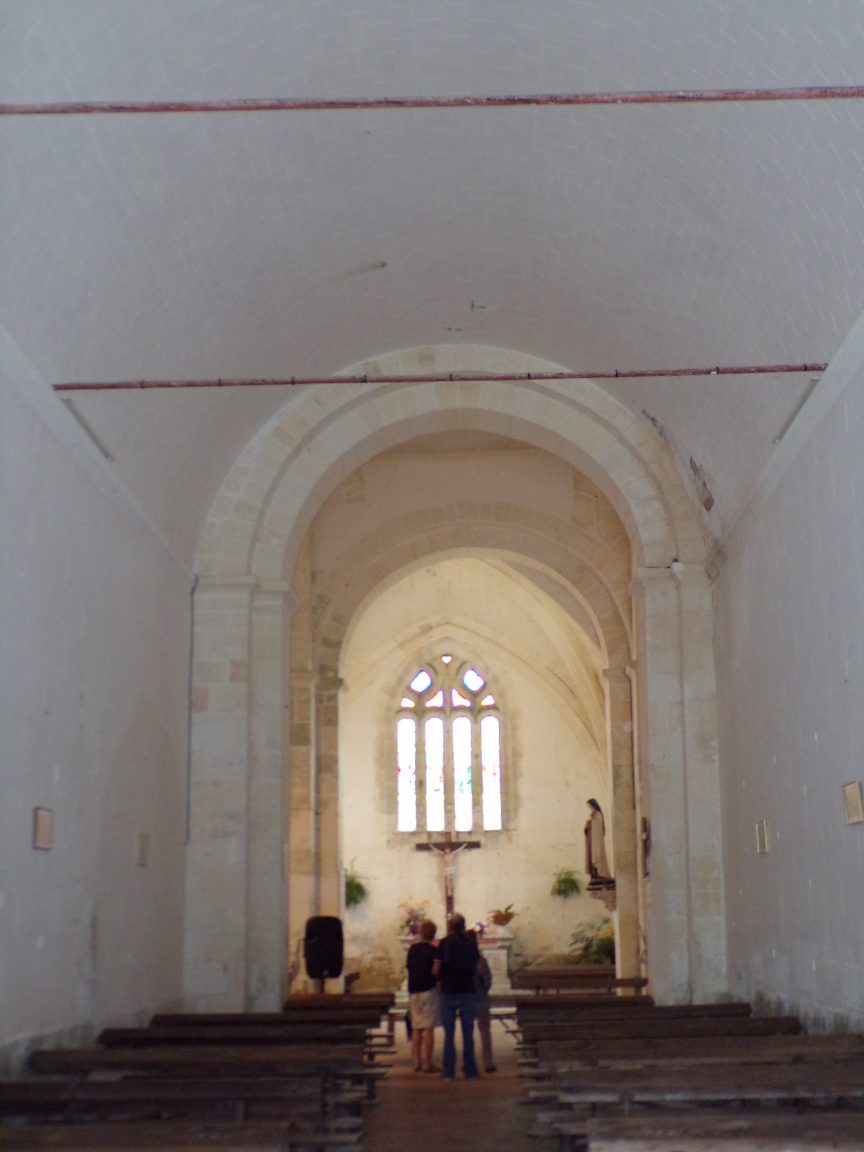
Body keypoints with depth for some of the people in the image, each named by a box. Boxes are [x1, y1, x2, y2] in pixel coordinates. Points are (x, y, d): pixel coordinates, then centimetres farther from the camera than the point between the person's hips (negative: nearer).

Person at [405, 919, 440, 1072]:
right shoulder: (434, 949, -7)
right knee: (429, 1028, -4)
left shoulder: (412, 947, 9)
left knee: (416, 1029, 10)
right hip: (429, 990, -5)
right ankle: (427, 1064, -7)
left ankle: (417, 1062, 9)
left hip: (413, 991, 5)